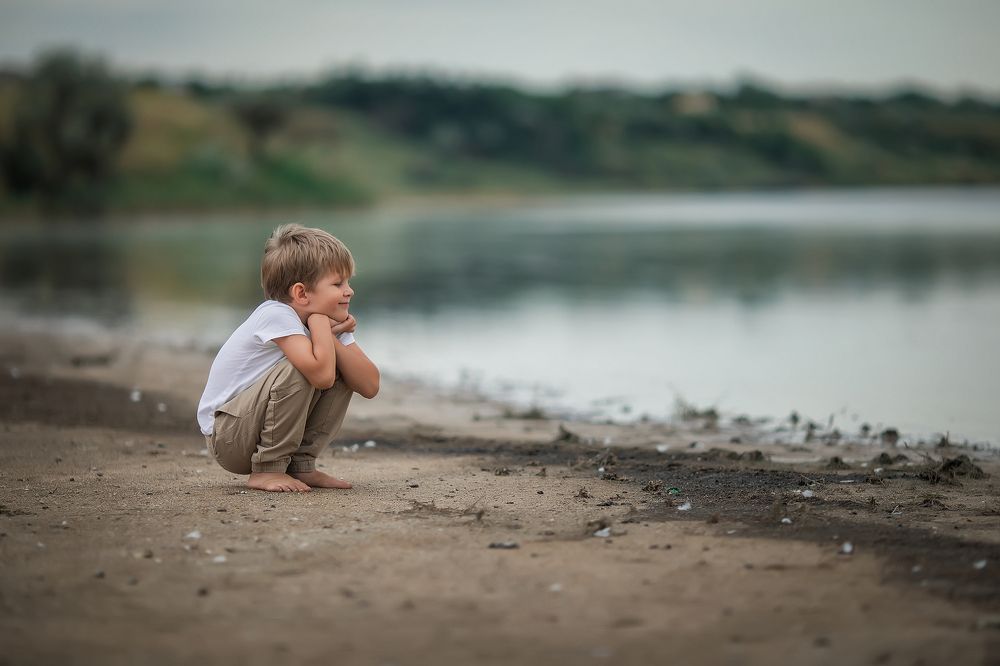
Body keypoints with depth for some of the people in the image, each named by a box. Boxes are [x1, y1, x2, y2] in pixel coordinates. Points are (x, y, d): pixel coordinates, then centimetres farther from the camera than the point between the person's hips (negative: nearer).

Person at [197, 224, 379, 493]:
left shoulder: (329, 320, 2)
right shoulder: (276, 315, -23)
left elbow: (370, 386, -8)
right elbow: (321, 374, -36)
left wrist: (334, 337, -18)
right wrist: (319, 319, -23)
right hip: (225, 436, -8)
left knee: (341, 369, -3)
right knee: (298, 369, -28)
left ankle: (301, 464, 2)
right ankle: (267, 470, -15)